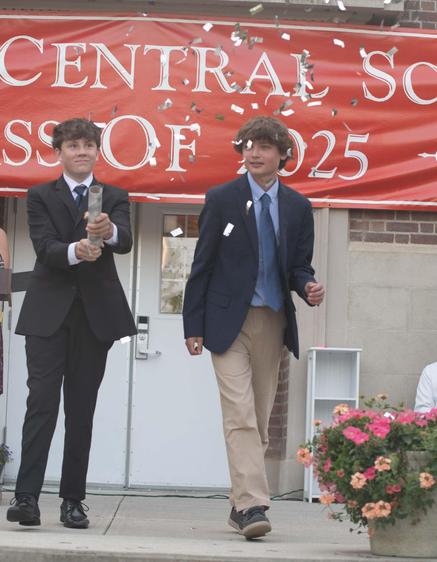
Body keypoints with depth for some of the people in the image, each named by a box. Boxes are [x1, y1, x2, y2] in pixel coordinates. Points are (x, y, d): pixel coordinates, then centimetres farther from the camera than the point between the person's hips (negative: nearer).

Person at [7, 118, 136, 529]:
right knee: (42, 401, -9)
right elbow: (44, 246, -9)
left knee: (82, 407, 3)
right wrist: (75, 251, -30)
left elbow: (125, 242, -10)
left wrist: (109, 231, -34)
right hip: (49, 311, -1)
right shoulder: (40, 197, 7)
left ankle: (73, 499, 8)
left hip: (96, 312, 2)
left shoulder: (115, 198, 9)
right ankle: (26, 496, -13)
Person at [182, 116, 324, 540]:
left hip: (273, 323, 4)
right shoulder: (222, 199, 1)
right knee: (240, 415, -14)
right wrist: (193, 325, -3)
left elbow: (299, 266, 13)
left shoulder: (298, 207, 8)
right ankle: (252, 505, -19)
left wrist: (308, 287, -11)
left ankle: (241, 504, 18)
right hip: (229, 320, -4)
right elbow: (202, 264, 1)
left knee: (259, 420, 8)